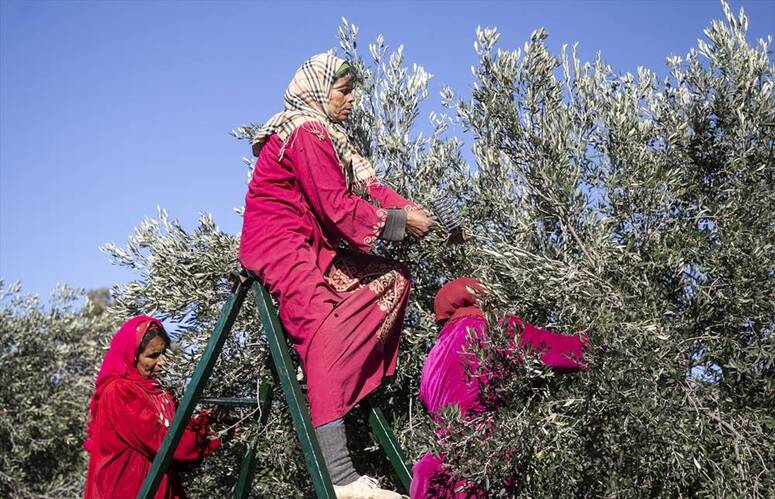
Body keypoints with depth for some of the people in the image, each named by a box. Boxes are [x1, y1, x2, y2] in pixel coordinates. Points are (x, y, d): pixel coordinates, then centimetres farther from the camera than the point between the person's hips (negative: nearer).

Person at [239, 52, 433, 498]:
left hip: (311, 249, 11)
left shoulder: (325, 135, 20)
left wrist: (410, 209, -3)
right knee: (328, 335, -24)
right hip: (280, 247, -11)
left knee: (394, 278, 9)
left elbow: (366, 186, 12)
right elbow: (336, 207, -18)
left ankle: (362, 385, -1)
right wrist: (401, 222, -9)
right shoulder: (306, 132, -11)